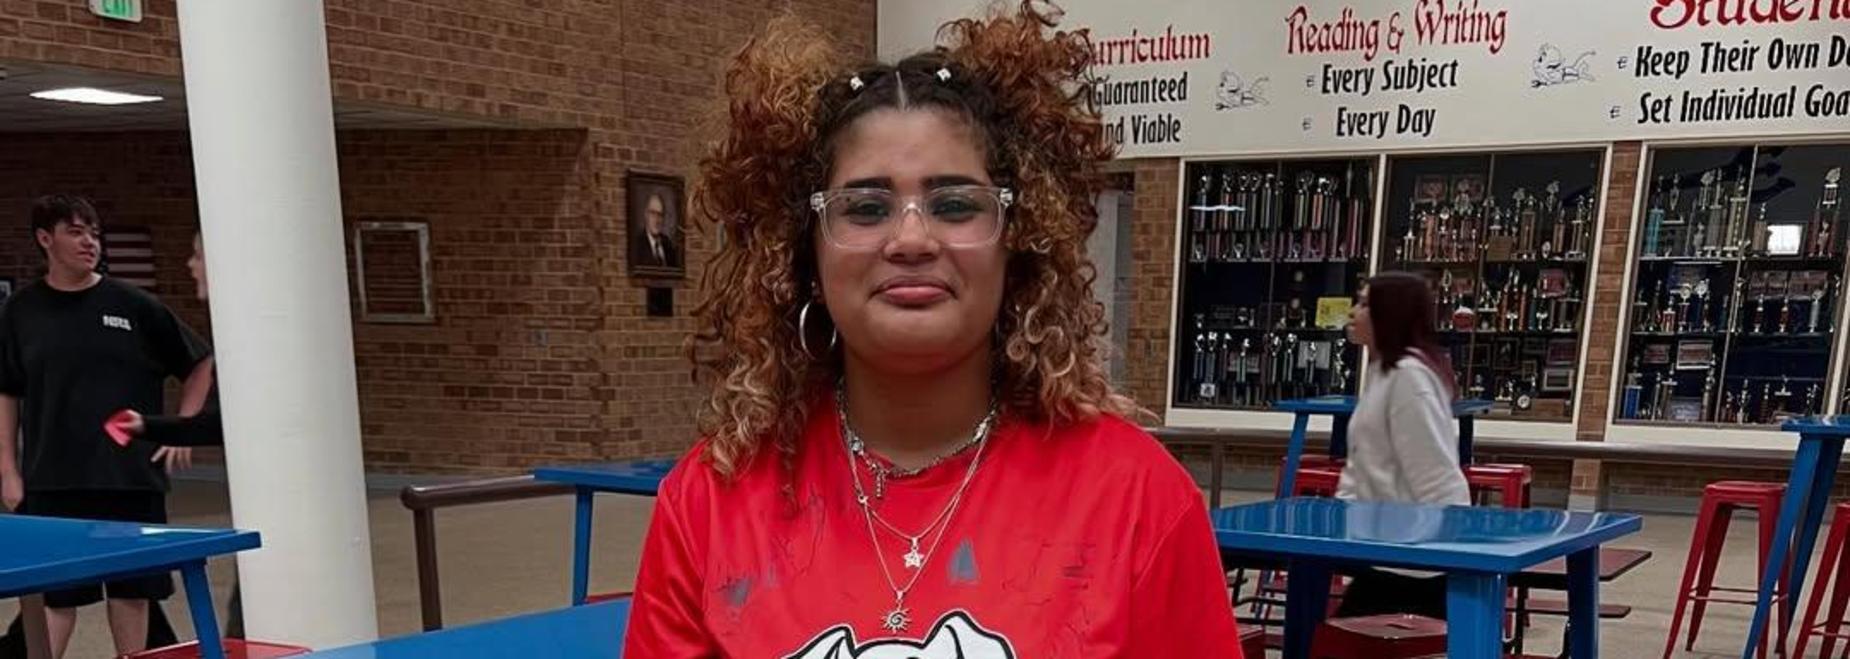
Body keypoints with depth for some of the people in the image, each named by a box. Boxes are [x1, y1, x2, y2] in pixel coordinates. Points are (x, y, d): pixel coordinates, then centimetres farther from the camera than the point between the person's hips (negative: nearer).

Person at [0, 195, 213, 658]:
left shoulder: (134, 306, -1)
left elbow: (199, 365, 7)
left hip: (133, 478, 0)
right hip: (52, 484, 0)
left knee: (131, 591, 9)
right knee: (54, 595, 4)